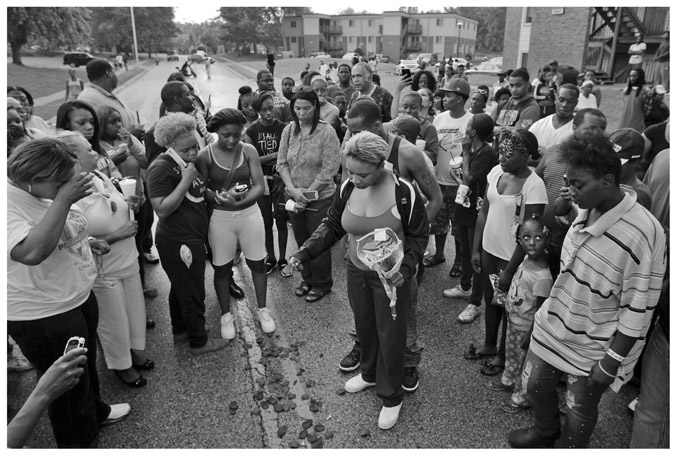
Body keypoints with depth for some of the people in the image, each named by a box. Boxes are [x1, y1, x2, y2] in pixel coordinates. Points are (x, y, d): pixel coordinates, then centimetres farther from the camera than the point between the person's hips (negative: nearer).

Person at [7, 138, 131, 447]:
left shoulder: (50, 190, -1)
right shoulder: (11, 203, -26)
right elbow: (32, 252, -42)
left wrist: (85, 242, 0)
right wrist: (63, 200, -36)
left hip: (79, 297, 8)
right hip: (42, 317, -8)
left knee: (86, 363, 29)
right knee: (68, 386, 11)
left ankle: (95, 411, 54)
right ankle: (78, 442, 34)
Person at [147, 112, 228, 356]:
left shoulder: (188, 162, 10)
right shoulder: (162, 168, -20)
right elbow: (162, 209, -26)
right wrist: (186, 180, -28)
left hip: (193, 237, 10)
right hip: (178, 242, -10)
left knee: (181, 288, 23)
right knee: (192, 293, 4)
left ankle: (180, 331, 41)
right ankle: (199, 342, 20)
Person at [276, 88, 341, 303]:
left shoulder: (326, 132, -14)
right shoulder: (288, 130, 0)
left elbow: (329, 169, -16)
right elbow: (281, 163, 1)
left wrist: (307, 192, -15)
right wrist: (293, 189, -12)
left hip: (320, 197, -5)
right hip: (294, 196, 5)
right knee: (301, 240, 17)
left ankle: (322, 284, 27)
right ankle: (307, 278, 38)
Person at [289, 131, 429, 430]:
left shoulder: (403, 192, -23)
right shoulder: (347, 188, -10)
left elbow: (418, 235, -11)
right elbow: (332, 226, 0)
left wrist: (405, 267, -25)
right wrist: (305, 252, -13)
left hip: (391, 276, -4)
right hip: (356, 271, 5)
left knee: (390, 335, 8)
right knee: (364, 327, 22)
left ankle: (391, 396, 30)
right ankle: (370, 374, 49)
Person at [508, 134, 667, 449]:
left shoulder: (643, 234, -28)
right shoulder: (586, 211, -6)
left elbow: (638, 310, -21)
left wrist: (611, 362, -16)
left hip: (594, 347, -6)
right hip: (553, 325, 7)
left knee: (579, 412, 14)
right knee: (535, 385, 22)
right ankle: (545, 431, 53)